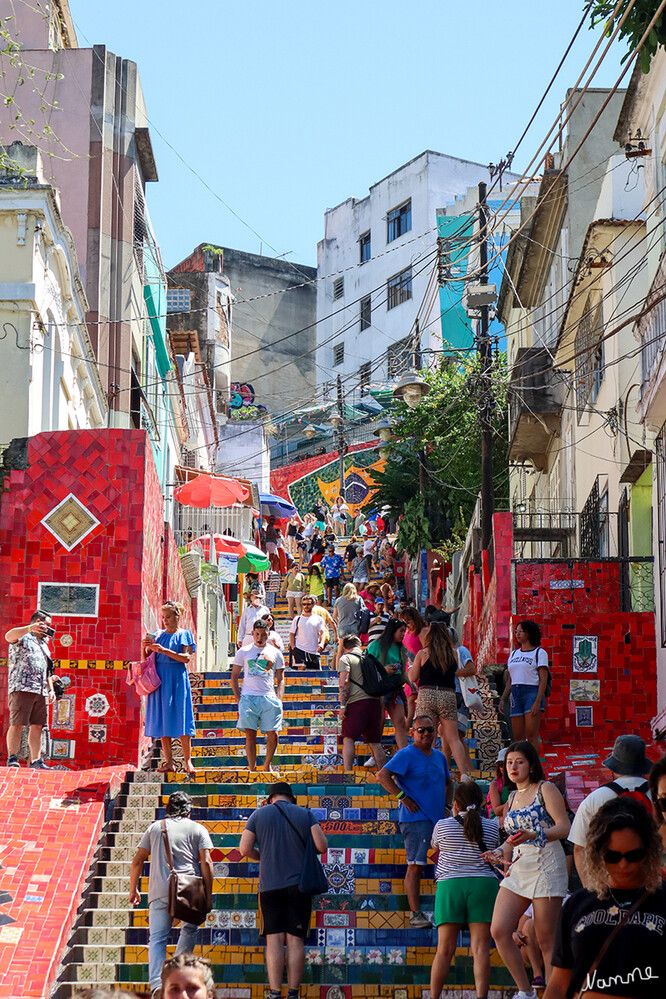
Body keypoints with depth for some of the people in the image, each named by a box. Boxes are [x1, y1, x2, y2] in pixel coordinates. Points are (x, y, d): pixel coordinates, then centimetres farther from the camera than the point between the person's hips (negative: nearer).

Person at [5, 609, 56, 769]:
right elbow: (9, 636, -22)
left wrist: (51, 689, 19)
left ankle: (36, 760, 3)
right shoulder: (23, 638, 3)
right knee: (17, 724, -10)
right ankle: (12, 758, -10)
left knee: (37, 726, 3)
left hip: (40, 691, 8)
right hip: (22, 688, -7)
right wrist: (30, 628, -36)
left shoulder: (44, 645, 28)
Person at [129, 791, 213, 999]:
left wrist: (133, 889, 23)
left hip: (160, 890, 1)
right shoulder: (198, 829, 10)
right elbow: (206, 862, 0)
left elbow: (137, 861, 14)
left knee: (157, 938, -1)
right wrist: (208, 895, 3)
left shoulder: (155, 827, 15)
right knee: (190, 929, 23)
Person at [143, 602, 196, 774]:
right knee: (162, 719, 0)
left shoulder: (185, 634, 4)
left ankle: (187, 761, -1)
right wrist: (145, 647, -7)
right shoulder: (159, 634, 14)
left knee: (180, 718, -7)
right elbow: (146, 658, 13)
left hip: (177, 678, -4)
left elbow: (186, 657, -10)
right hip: (160, 678, 4)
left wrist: (164, 650, -18)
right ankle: (168, 761, 2)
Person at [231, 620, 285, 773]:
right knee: (250, 734, -5)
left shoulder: (275, 653, 12)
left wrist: (279, 699, 1)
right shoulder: (243, 652, 10)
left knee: (273, 734, -4)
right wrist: (237, 697, 2)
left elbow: (281, 679, 14)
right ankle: (252, 768, 0)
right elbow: (234, 676, 12)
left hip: (269, 697, 1)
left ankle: (267, 765, 16)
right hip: (248, 697, -1)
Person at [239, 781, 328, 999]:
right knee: (295, 940, 2)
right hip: (299, 884, 0)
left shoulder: (259, 814, 4)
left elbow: (245, 849, -1)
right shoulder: (305, 814, 4)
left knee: (274, 940, -1)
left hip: (270, 885, 0)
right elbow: (322, 846, -4)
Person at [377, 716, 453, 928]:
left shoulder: (439, 756, 16)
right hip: (415, 818, -8)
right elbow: (382, 776, -17)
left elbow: (448, 783, 32)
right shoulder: (406, 755, -7)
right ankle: (415, 915, -9)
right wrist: (403, 797, -18)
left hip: (438, 819, 8)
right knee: (415, 866, -9)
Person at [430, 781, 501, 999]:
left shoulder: (442, 826, 6)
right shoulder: (491, 827, 9)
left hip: (450, 885, 0)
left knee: (445, 950, 1)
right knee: (481, 948, -5)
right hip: (484, 883, 0)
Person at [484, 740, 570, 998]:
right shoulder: (512, 797, 18)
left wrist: (533, 836, -26)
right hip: (517, 869, 7)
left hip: (545, 867, -7)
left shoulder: (545, 789, -2)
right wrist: (501, 851, 8)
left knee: (546, 939, -6)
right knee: (499, 931, -6)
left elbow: (565, 827, -12)